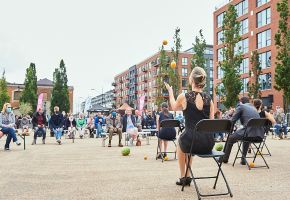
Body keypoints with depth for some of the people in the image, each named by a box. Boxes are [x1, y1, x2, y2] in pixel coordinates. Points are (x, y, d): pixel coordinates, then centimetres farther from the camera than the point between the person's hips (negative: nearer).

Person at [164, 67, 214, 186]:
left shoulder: (184, 97, -7)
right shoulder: (209, 98, 3)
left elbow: (174, 108, 16)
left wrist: (170, 91, 30)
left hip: (192, 142, -3)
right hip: (209, 144, 4)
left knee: (180, 142, 35)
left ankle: (183, 177, 40)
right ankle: (188, 176, 45)